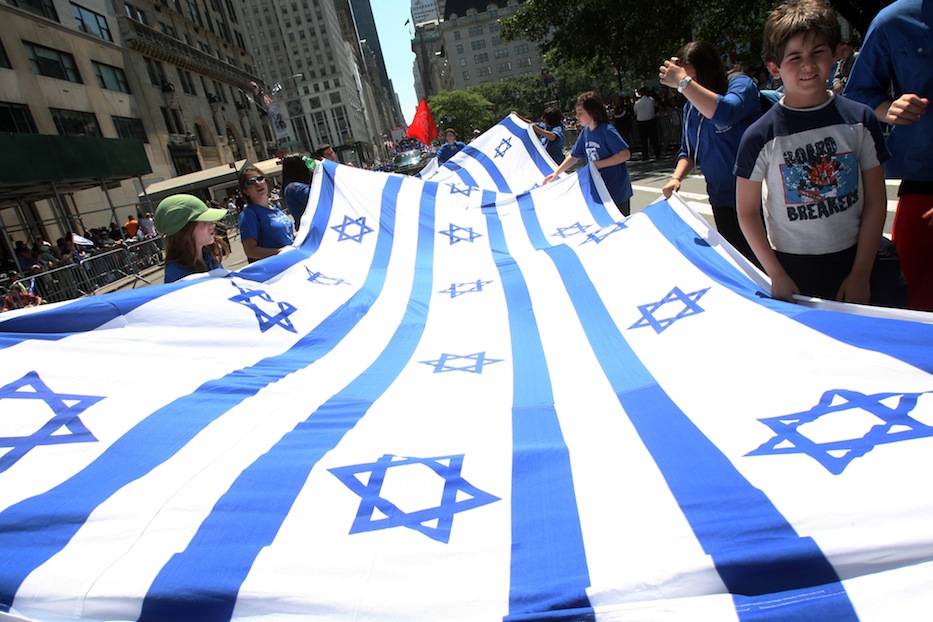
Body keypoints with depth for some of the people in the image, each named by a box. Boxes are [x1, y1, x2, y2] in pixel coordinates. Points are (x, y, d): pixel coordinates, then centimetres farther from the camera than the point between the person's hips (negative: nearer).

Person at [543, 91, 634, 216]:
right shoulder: (585, 132, 5)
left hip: (617, 191, -7)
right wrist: (556, 172, 7)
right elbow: (574, 156, 15)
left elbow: (625, 154, -24)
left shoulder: (607, 130, -17)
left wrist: (598, 164, -22)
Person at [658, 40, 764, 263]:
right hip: (721, 199, 6)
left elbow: (725, 113, -33)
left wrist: (684, 83, -29)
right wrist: (676, 177, -3)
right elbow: (688, 150, 17)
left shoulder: (740, 84, -11)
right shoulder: (691, 107, 9)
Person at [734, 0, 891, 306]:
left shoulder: (860, 119, -3)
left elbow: (875, 202, 0)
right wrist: (777, 276, -10)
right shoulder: (760, 137, -11)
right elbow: (747, 212, -7)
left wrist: (861, 274, -4)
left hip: (852, 261, 3)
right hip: (792, 268, -2)